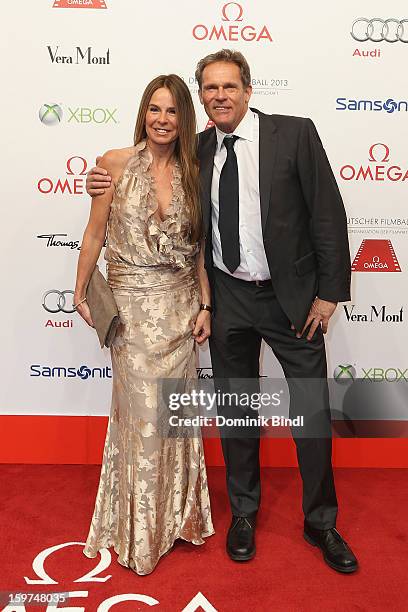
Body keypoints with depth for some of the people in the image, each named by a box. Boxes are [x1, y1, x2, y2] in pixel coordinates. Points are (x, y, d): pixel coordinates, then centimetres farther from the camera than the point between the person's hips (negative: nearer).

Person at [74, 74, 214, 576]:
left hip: (180, 303, 3)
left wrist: (204, 305, 4)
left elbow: (198, 247, 8)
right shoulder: (115, 163, -3)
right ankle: (140, 529, 27)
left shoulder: (191, 173, 6)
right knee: (143, 412, 3)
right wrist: (80, 292, 0)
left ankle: (177, 514, 35)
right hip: (133, 303, -3)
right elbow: (94, 233, 0)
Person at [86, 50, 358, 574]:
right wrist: (110, 184, -1)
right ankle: (243, 512, 36)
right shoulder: (198, 150, 5)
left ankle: (320, 522, 30)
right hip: (228, 299, 3)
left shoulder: (294, 133, -5)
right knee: (235, 411, 14)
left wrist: (329, 292, -10)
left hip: (291, 295, -2)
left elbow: (327, 213, -7)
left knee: (313, 412, 6)